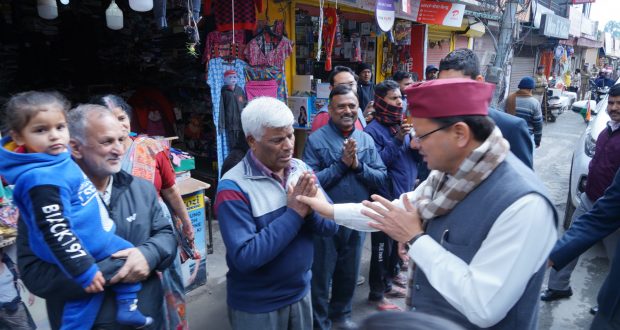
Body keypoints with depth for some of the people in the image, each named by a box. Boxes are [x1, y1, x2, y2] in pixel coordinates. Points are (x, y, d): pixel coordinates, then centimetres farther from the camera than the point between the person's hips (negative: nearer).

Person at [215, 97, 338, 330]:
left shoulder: (302, 169, -4)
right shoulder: (234, 187, -20)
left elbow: (331, 226, -3)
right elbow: (244, 257, -26)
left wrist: (310, 209, -24)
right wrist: (294, 213, -26)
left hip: (301, 292, 5)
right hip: (256, 306, -4)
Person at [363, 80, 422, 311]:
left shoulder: (402, 124, 9)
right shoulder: (373, 130, -12)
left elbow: (418, 157, 9)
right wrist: (397, 140, -23)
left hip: (406, 194, 7)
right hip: (386, 197, -7)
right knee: (383, 243, 1)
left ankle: (392, 273, 40)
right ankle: (377, 292, 13)